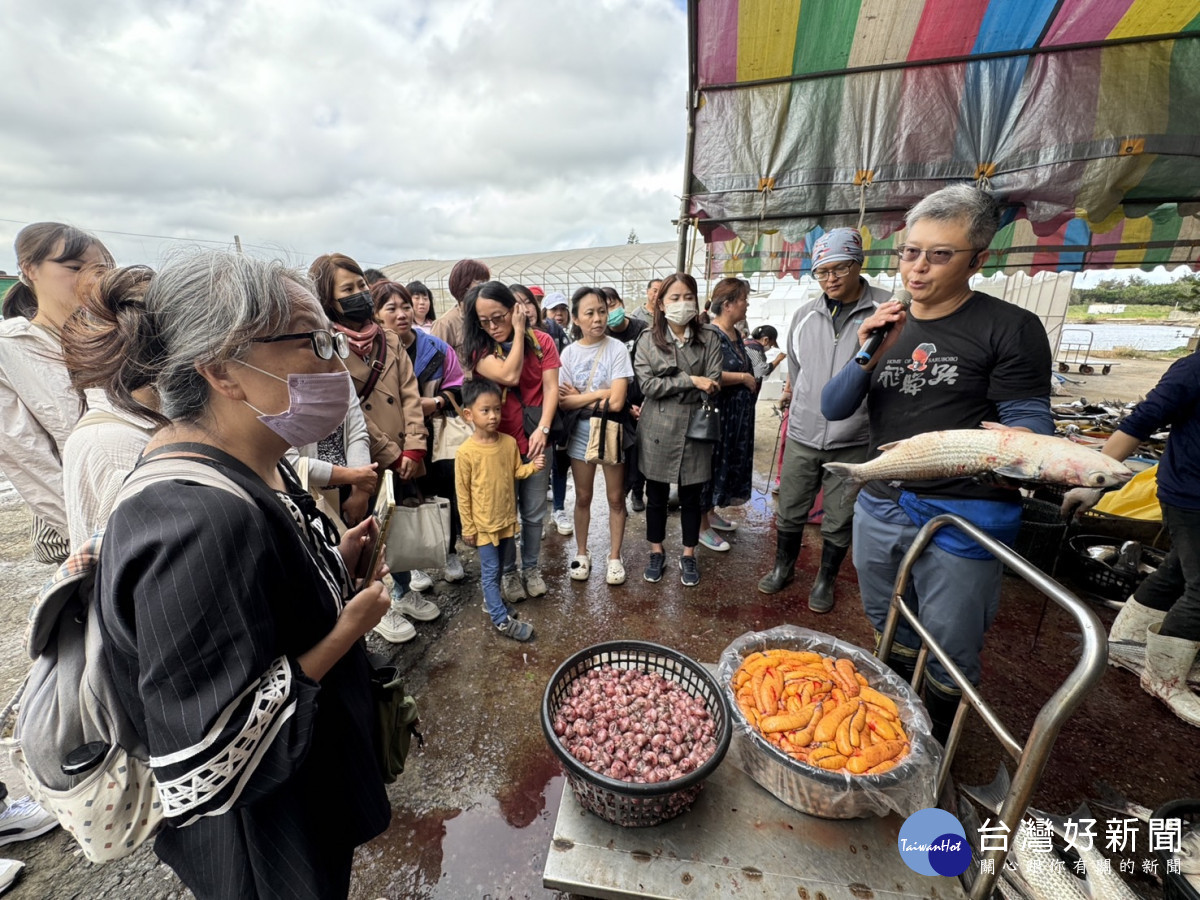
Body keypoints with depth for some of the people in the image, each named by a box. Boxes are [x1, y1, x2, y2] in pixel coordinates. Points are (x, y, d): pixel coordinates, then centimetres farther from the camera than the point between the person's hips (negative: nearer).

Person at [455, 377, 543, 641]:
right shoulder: (466, 452, -18)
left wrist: (533, 466, -13)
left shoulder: (509, 443, -6)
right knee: (490, 570, 5)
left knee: (497, 568, 21)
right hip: (483, 524, -5)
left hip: (507, 519, 5)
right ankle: (502, 620, 16)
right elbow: (463, 494, -11)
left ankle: (491, 601, 42)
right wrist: (468, 527, -7)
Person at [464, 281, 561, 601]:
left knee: (534, 511, 12)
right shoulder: (480, 349, -4)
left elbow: (550, 388, -7)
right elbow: (509, 376, -22)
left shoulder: (541, 340, 0)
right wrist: (517, 333, -14)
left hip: (536, 439, 1)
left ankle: (531, 567, 33)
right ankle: (508, 571, 30)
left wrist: (542, 429, -19)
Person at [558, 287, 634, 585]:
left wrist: (579, 397, -10)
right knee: (583, 497, 15)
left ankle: (614, 557, 28)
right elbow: (562, 401, -10)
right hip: (581, 432, 2)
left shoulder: (617, 349, -12)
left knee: (616, 498, 10)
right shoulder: (569, 352, -4)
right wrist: (598, 394, -17)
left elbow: (616, 402, -20)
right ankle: (581, 553, 33)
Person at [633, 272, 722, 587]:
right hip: (658, 432, 0)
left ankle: (688, 556, 30)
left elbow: (713, 387, -8)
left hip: (695, 431, 0)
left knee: (691, 497, 11)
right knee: (656, 496, 12)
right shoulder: (648, 340, 1)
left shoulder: (708, 339, 2)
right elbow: (647, 385, -11)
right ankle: (657, 553, 32)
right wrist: (690, 380, -17)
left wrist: (668, 389, -13)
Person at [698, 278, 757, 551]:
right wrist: (745, 378, -16)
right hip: (715, 412, -9)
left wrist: (751, 381, 4)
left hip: (736, 413, 9)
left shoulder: (735, 334, 11)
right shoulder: (709, 334, -16)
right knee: (709, 464, 1)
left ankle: (711, 512, 33)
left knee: (727, 462, 17)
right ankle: (702, 526, 14)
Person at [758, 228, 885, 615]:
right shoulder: (805, 314, 5)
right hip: (802, 436, 3)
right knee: (790, 511, 14)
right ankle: (783, 567, 37)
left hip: (853, 442, -3)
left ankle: (825, 580, 34)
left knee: (839, 520, 12)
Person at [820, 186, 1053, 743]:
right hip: (881, 506, 5)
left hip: (963, 518, -5)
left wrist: (1016, 444, -32)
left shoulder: (1011, 328, -7)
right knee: (892, 634, 24)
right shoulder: (887, 327, 8)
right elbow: (833, 409, 2)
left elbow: (1029, 419, -9)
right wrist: (868, 358, -15)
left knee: (949, 655, 10)